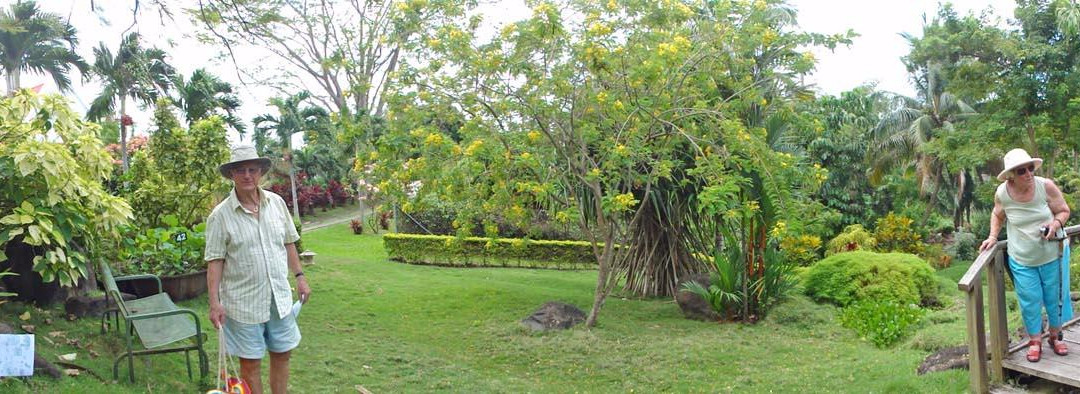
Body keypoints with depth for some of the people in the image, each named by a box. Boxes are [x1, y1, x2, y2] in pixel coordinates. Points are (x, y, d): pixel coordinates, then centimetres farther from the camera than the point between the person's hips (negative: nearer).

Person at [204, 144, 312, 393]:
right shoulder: (220, 215, -9)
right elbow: (215, 261, -9)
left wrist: (299, 276, 8)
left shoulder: (276, 203, 2)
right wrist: (214, 302, -13)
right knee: (250, 363, 7)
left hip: (280, 298, 4)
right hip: (244, 304, -4)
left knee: (282, 355, 13)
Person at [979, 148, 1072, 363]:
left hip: (1052, 254, 0)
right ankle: (1035, 341, 27)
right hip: (1022, 260, 0)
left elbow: (1064, 210, -4)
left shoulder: (1046, 186, -18)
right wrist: (993, 236, -3)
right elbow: (998, 215, 8)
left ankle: (1055, 336, 38)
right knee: (1030, 302, 7)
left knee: (1055, 297, 15)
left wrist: (1056, 223, -24)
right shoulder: (1002, 193, -14)